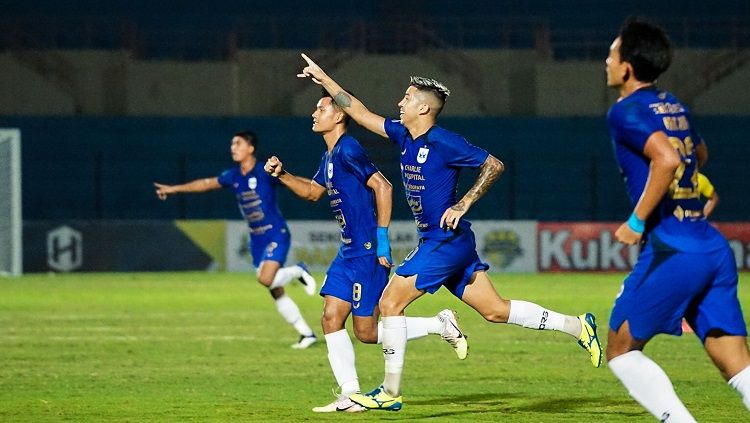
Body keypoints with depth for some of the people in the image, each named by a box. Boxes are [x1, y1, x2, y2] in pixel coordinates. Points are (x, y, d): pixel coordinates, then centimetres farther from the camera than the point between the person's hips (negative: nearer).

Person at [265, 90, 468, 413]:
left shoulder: (348, 150, -15)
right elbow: (313, 191, 29)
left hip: (367, 252, -10)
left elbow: (382, 186, -21)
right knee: (331, 318, 2)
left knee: (367, 332, -6)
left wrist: (381, 238, -21)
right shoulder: (329, 156, 15)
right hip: (349, 252, 10)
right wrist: (281, 174, 13)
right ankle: (350, 396, 4)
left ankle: (440, 325, 7)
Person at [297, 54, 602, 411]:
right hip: (438, 242, 9)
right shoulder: (404, 136, 10)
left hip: (446, 240, -9)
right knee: (495, 310, 8)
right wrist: (324, 80, 16)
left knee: (391, 302, -8)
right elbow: (360, 113, 18)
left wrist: (463, 205, -16)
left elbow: (494, 165, -11)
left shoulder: (443, 142, -14)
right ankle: (578, 326, 12)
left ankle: (390, 392, -5)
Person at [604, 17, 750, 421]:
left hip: (671, 252, -7)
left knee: (621, 349, 9)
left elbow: (667, 159, -24)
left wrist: (636, 222, -16)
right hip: (715, 250, 7)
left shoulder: (626, 111, -7)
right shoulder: (674, 106, 18)